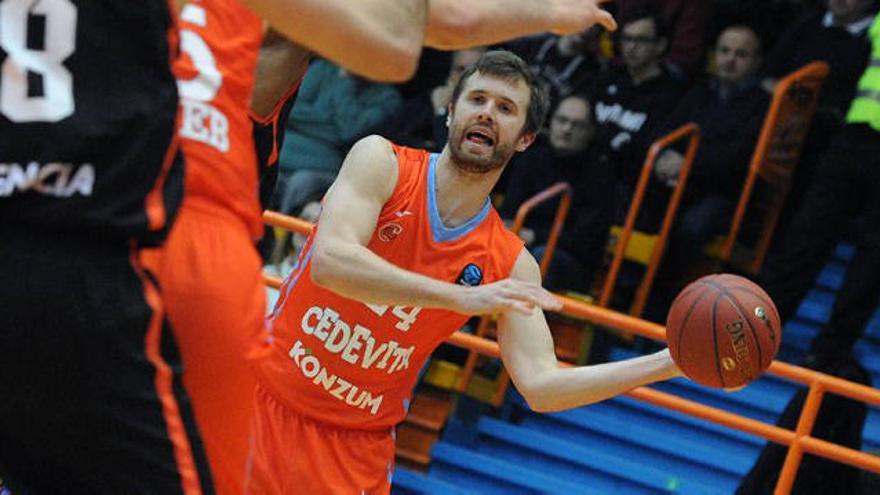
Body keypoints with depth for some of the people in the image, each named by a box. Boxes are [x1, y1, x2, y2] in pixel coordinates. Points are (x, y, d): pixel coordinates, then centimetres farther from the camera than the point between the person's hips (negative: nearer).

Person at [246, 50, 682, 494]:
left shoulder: (510, 265, -3)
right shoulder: (381, 162, -10)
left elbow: (540, 384, -9)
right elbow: (329, 261, -27)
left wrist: (668, 364, -18)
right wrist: (461, 297, -34)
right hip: (266, 400, -2)